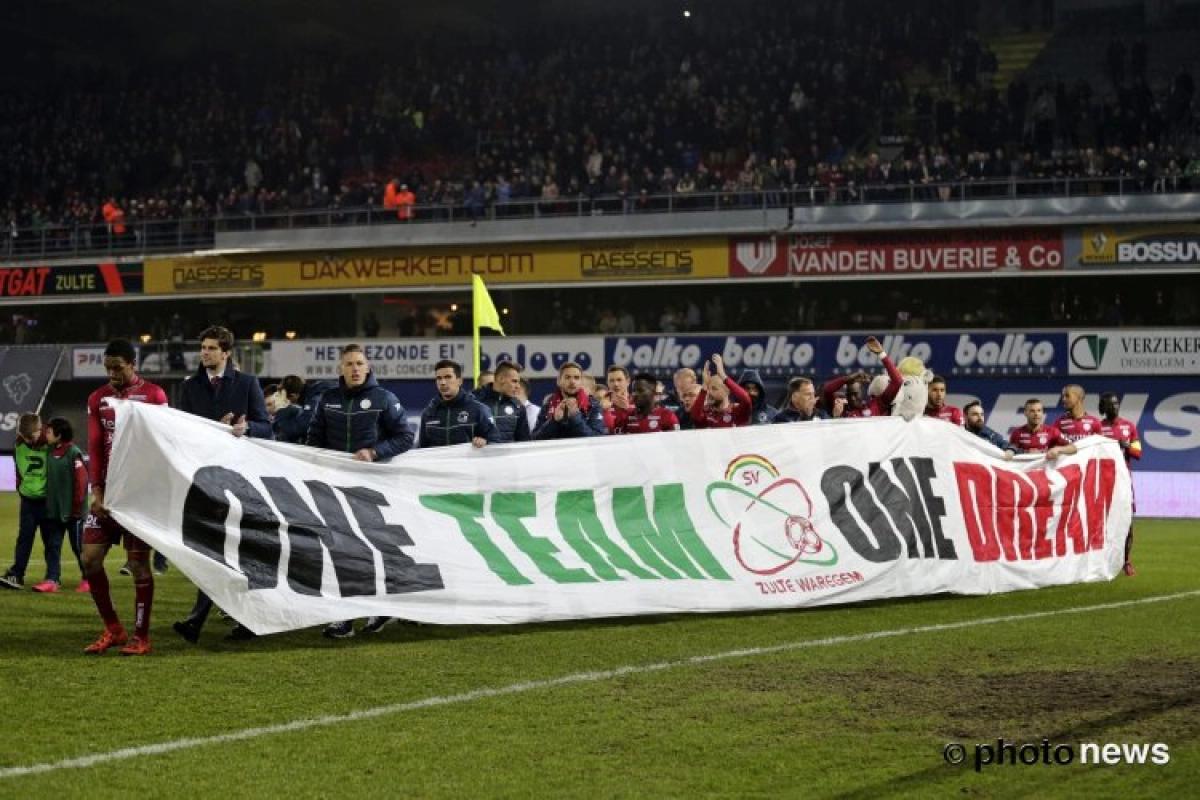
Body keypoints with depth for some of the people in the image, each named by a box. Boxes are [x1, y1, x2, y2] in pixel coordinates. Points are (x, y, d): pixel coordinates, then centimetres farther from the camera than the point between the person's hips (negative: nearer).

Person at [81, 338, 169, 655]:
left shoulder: (153, 395, -3)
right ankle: (112, 629, 14)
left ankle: (141, 637, 4)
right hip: (108, 490, 5)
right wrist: (96, 490, -4)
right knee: (90, 557, 1)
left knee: (138, 561, -4)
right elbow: (95, 447, 6)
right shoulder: (98, 399, 10)